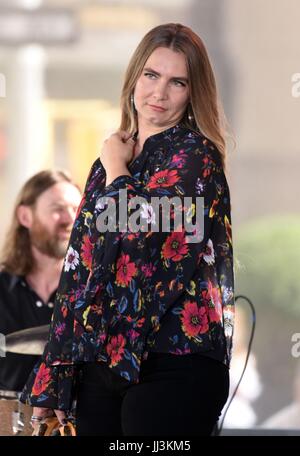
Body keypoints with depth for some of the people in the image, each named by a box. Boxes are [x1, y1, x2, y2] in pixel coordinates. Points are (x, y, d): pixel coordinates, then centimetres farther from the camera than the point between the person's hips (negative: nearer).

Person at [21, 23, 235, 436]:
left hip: (171, 366, -6)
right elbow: (80, 267, 15)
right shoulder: (112, 158, 15)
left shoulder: (194, 155, -5)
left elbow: (138, 238, -19)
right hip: (100, 361, 7)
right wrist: (52, 378, 12)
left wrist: (116, 170, -2)